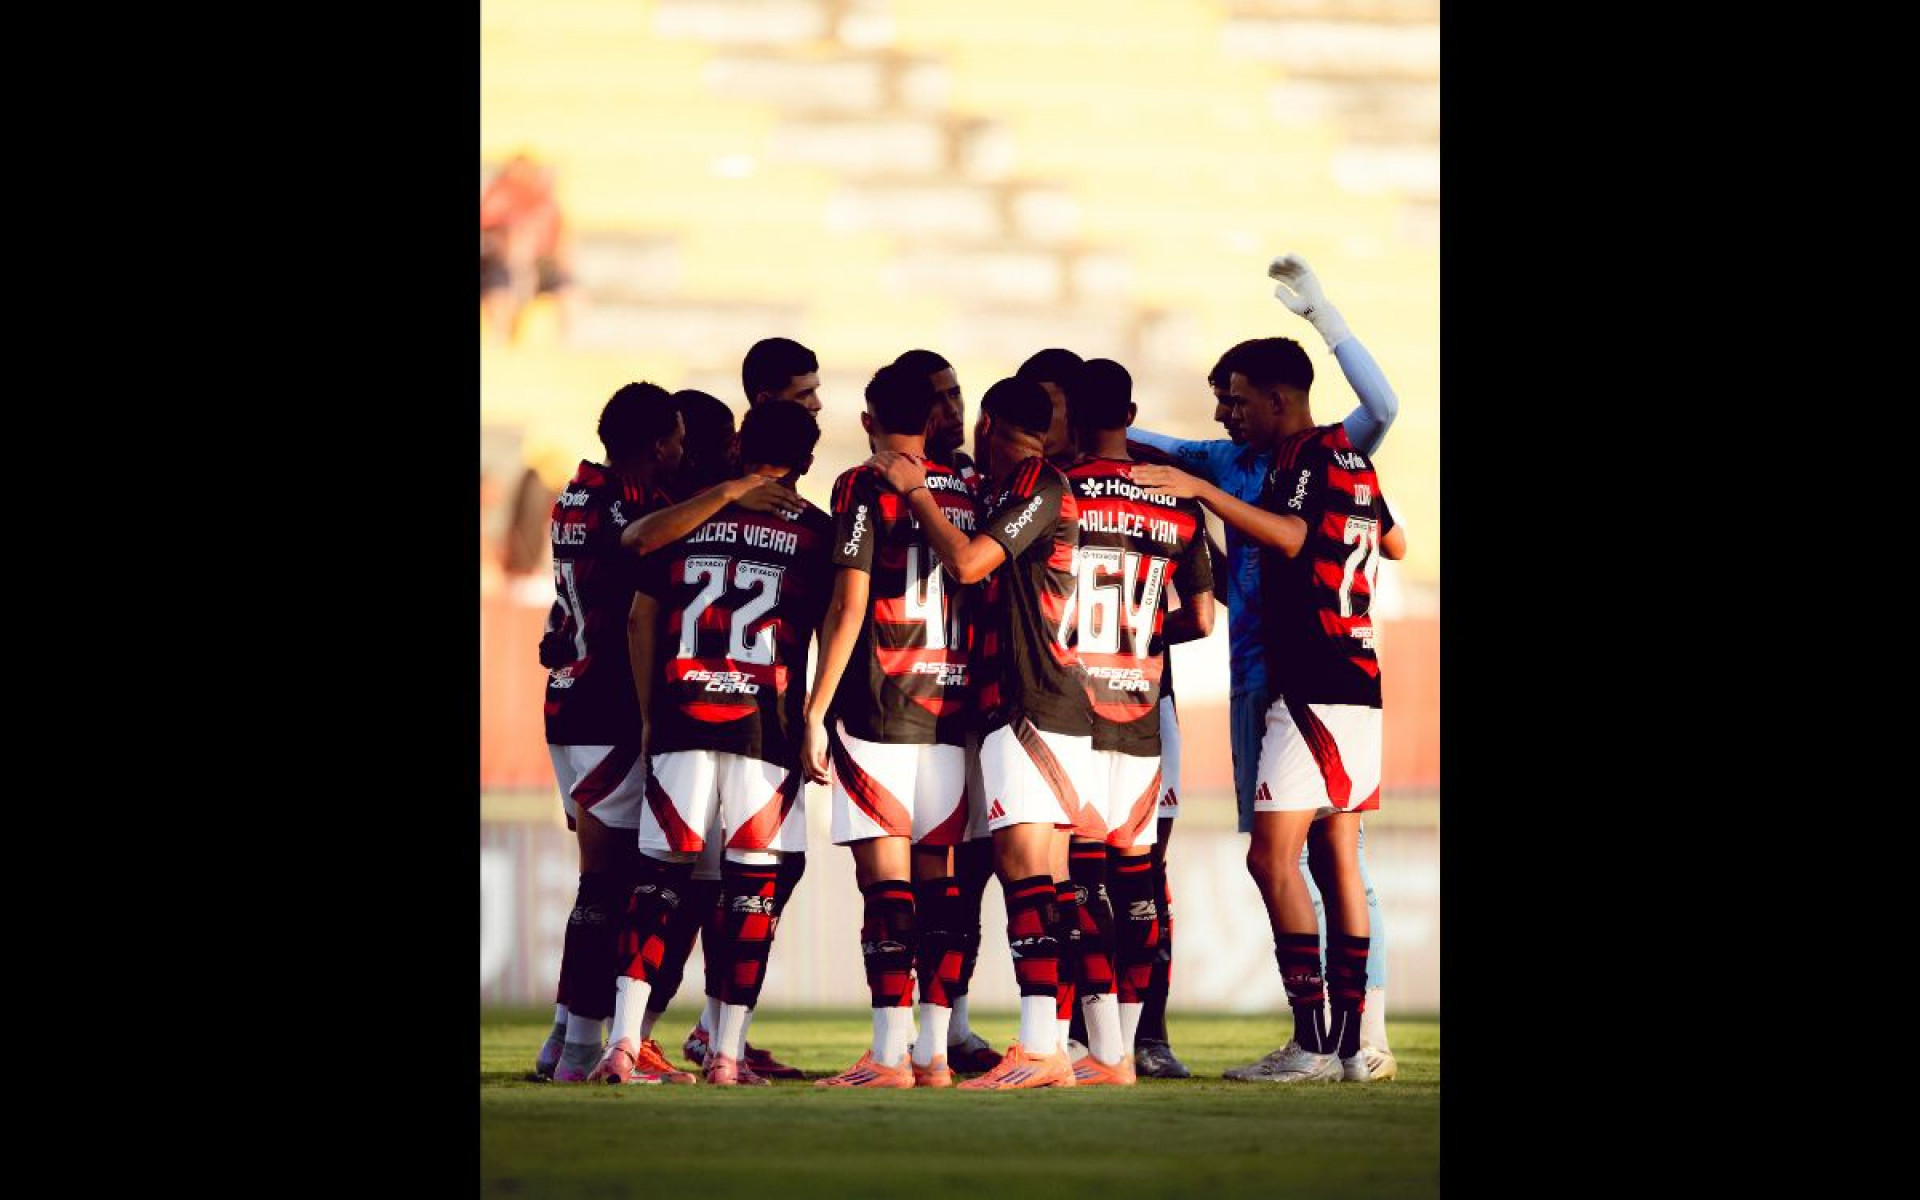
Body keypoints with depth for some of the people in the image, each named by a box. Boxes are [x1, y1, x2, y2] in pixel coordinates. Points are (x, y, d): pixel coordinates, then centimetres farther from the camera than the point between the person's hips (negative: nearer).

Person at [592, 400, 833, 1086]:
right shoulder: (813, 533, 3)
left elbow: (642, 618, 11)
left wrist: (651, 712, 18)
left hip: (680, 720, 2)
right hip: (766, 723, -2)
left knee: (658, 880, 5)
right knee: (754, 888, 5)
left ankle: (624, 1039, -7)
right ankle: (727, 1052, 3)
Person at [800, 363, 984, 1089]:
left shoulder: (865, 488, -4)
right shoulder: (968, 496, 12)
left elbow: (849, 607, -10)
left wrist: (815, 712, -7)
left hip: (879, 706, -5)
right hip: (953, 707, 5)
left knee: (886, 881, -7)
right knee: (935, 880, 8)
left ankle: (890, 1055, -11)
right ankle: (934, 1054, 6)